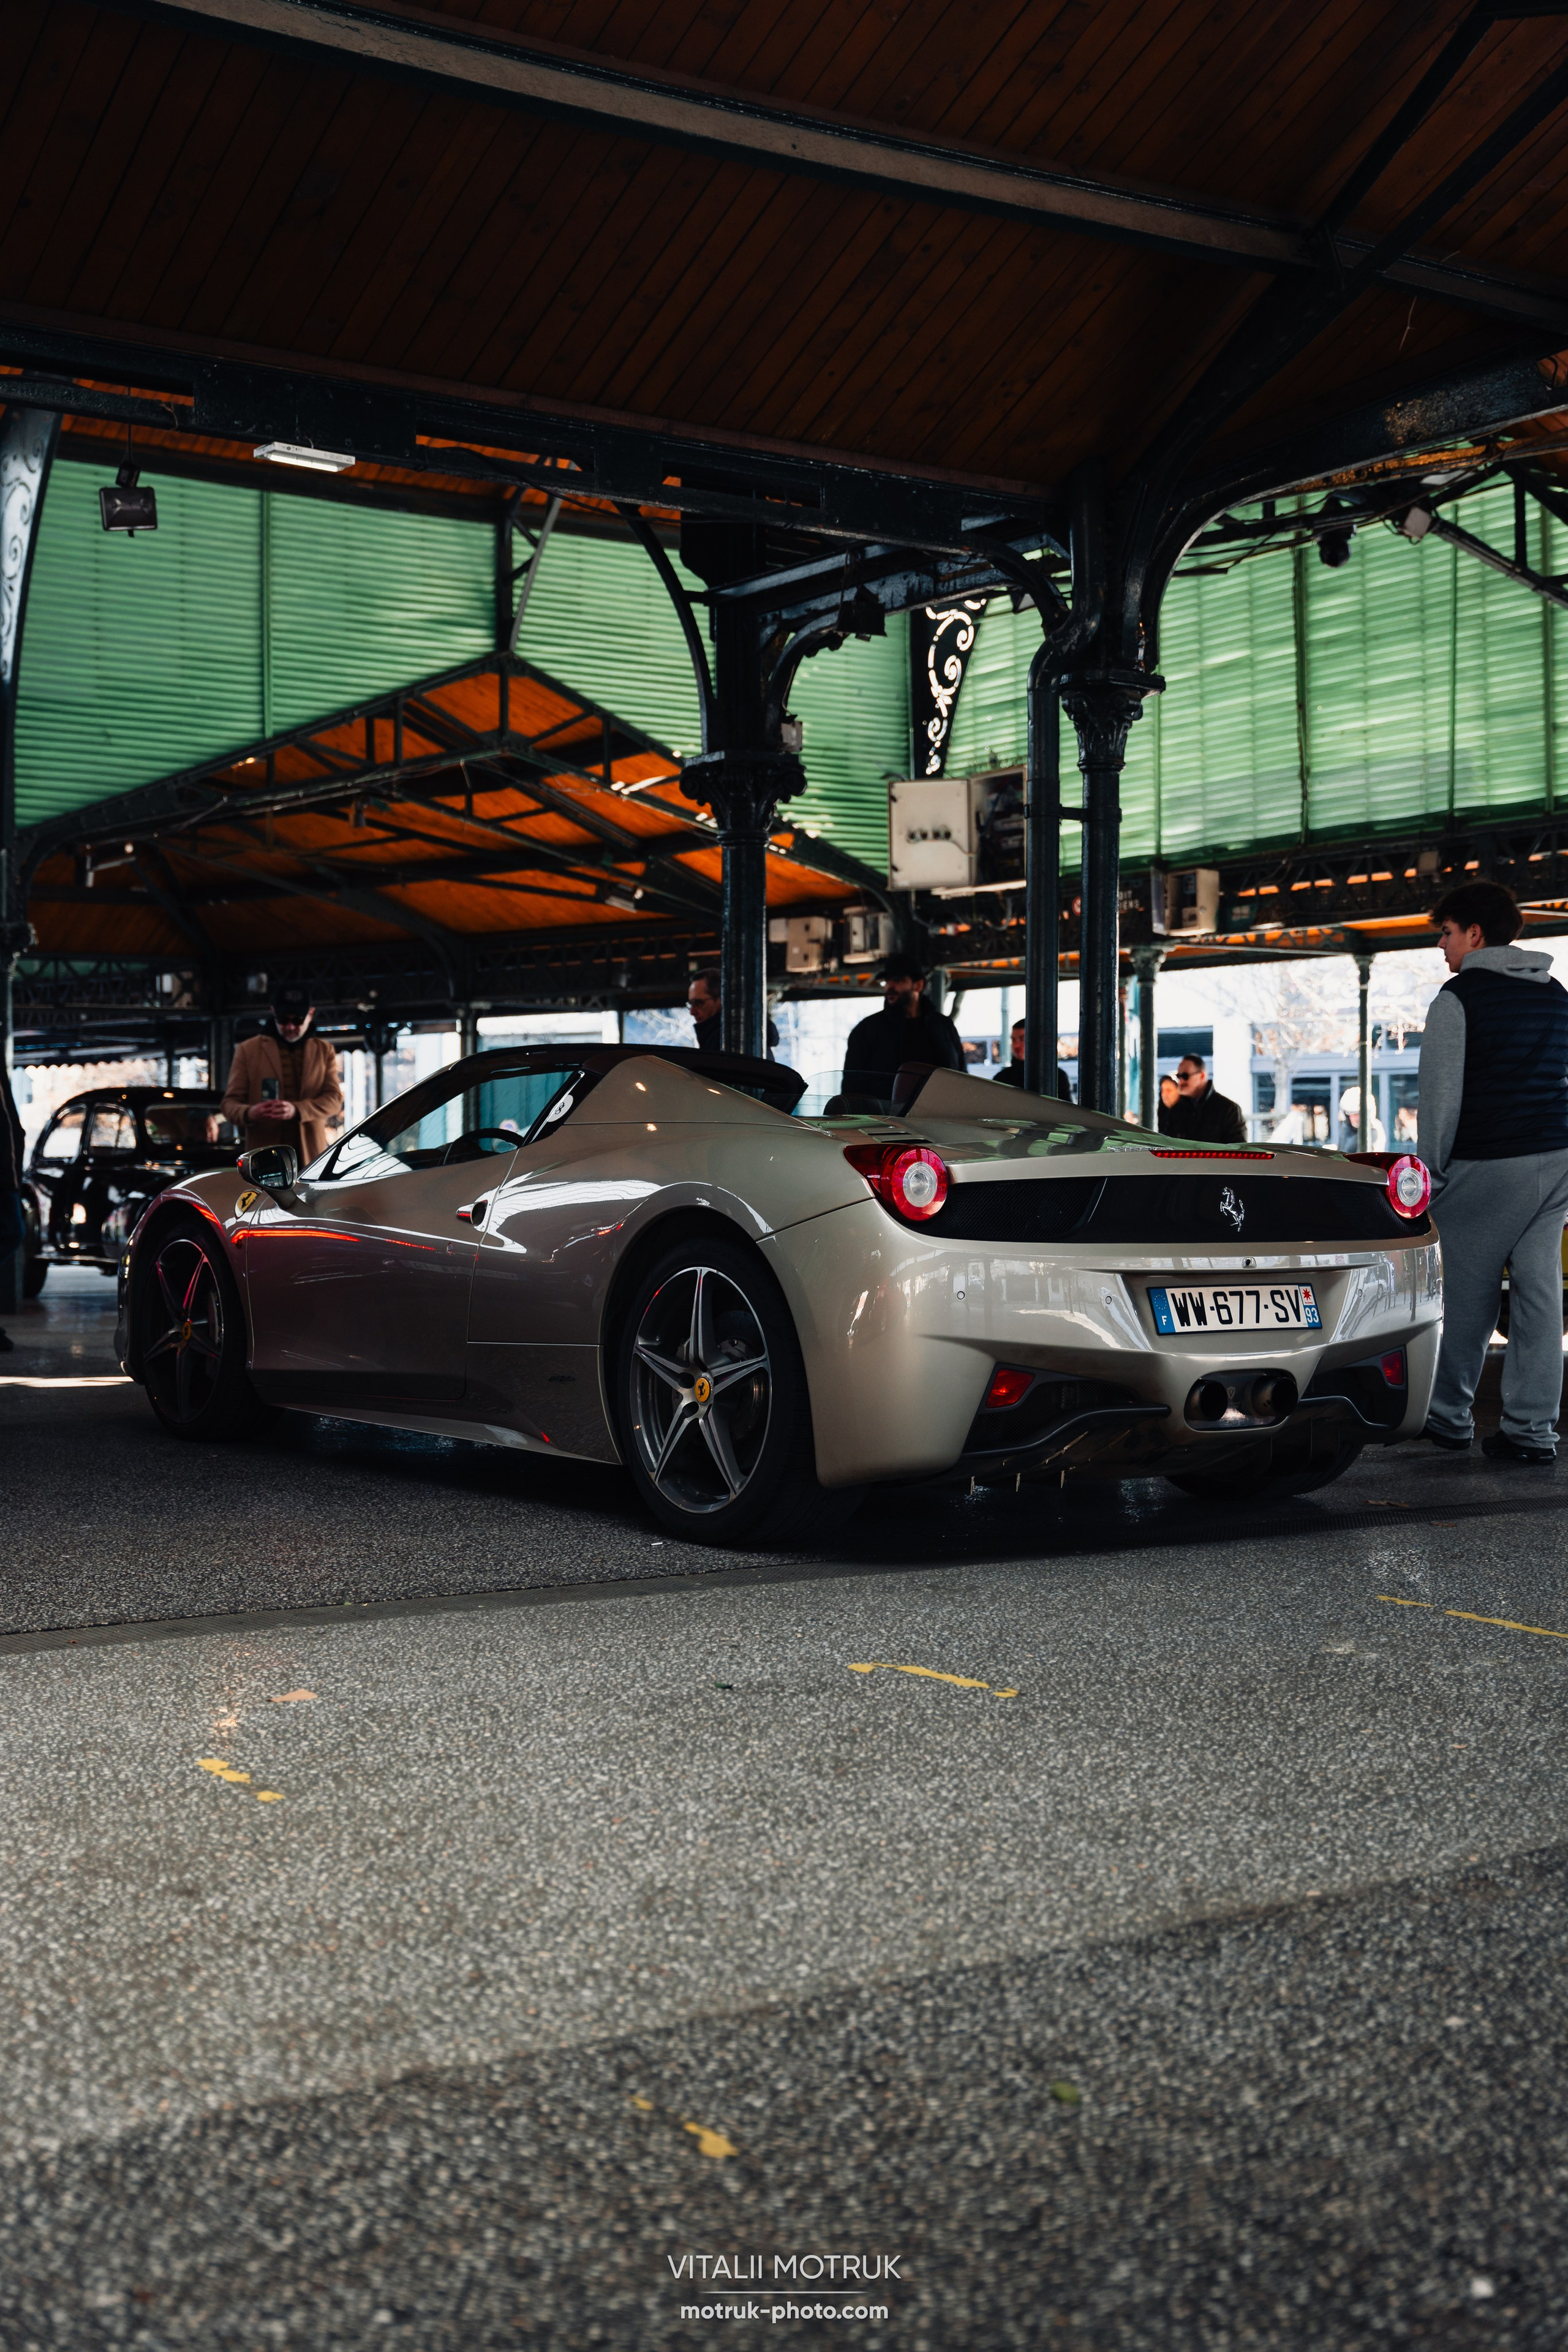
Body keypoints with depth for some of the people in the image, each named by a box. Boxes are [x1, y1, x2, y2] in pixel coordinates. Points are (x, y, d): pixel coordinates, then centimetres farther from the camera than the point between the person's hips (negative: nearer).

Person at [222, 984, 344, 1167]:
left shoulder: (324, 1051, 15)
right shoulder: (248, 1050, 12)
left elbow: (334, 1099, 3)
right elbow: (230, 1102, 9)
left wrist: (297, 1110, -17)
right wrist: (248, 1114, -17)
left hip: (311, 1156, 1)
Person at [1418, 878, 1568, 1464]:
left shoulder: (1458, 997, -7)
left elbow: (1441, 1095, -9)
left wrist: (1432, 1172, -2)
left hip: (1486, 1166, -6)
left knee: (1469, 1296, 4)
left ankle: (1450, 1416, 16)